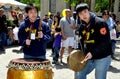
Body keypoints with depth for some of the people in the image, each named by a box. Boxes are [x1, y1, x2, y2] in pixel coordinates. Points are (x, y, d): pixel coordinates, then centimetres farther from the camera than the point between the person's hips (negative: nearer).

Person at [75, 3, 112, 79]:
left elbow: (105, 42, -21)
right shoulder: (82, 27, 6)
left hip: (102, 58, -7)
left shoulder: (100, 23, -16)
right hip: (89, 57, 7)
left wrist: (93, 53, -27)